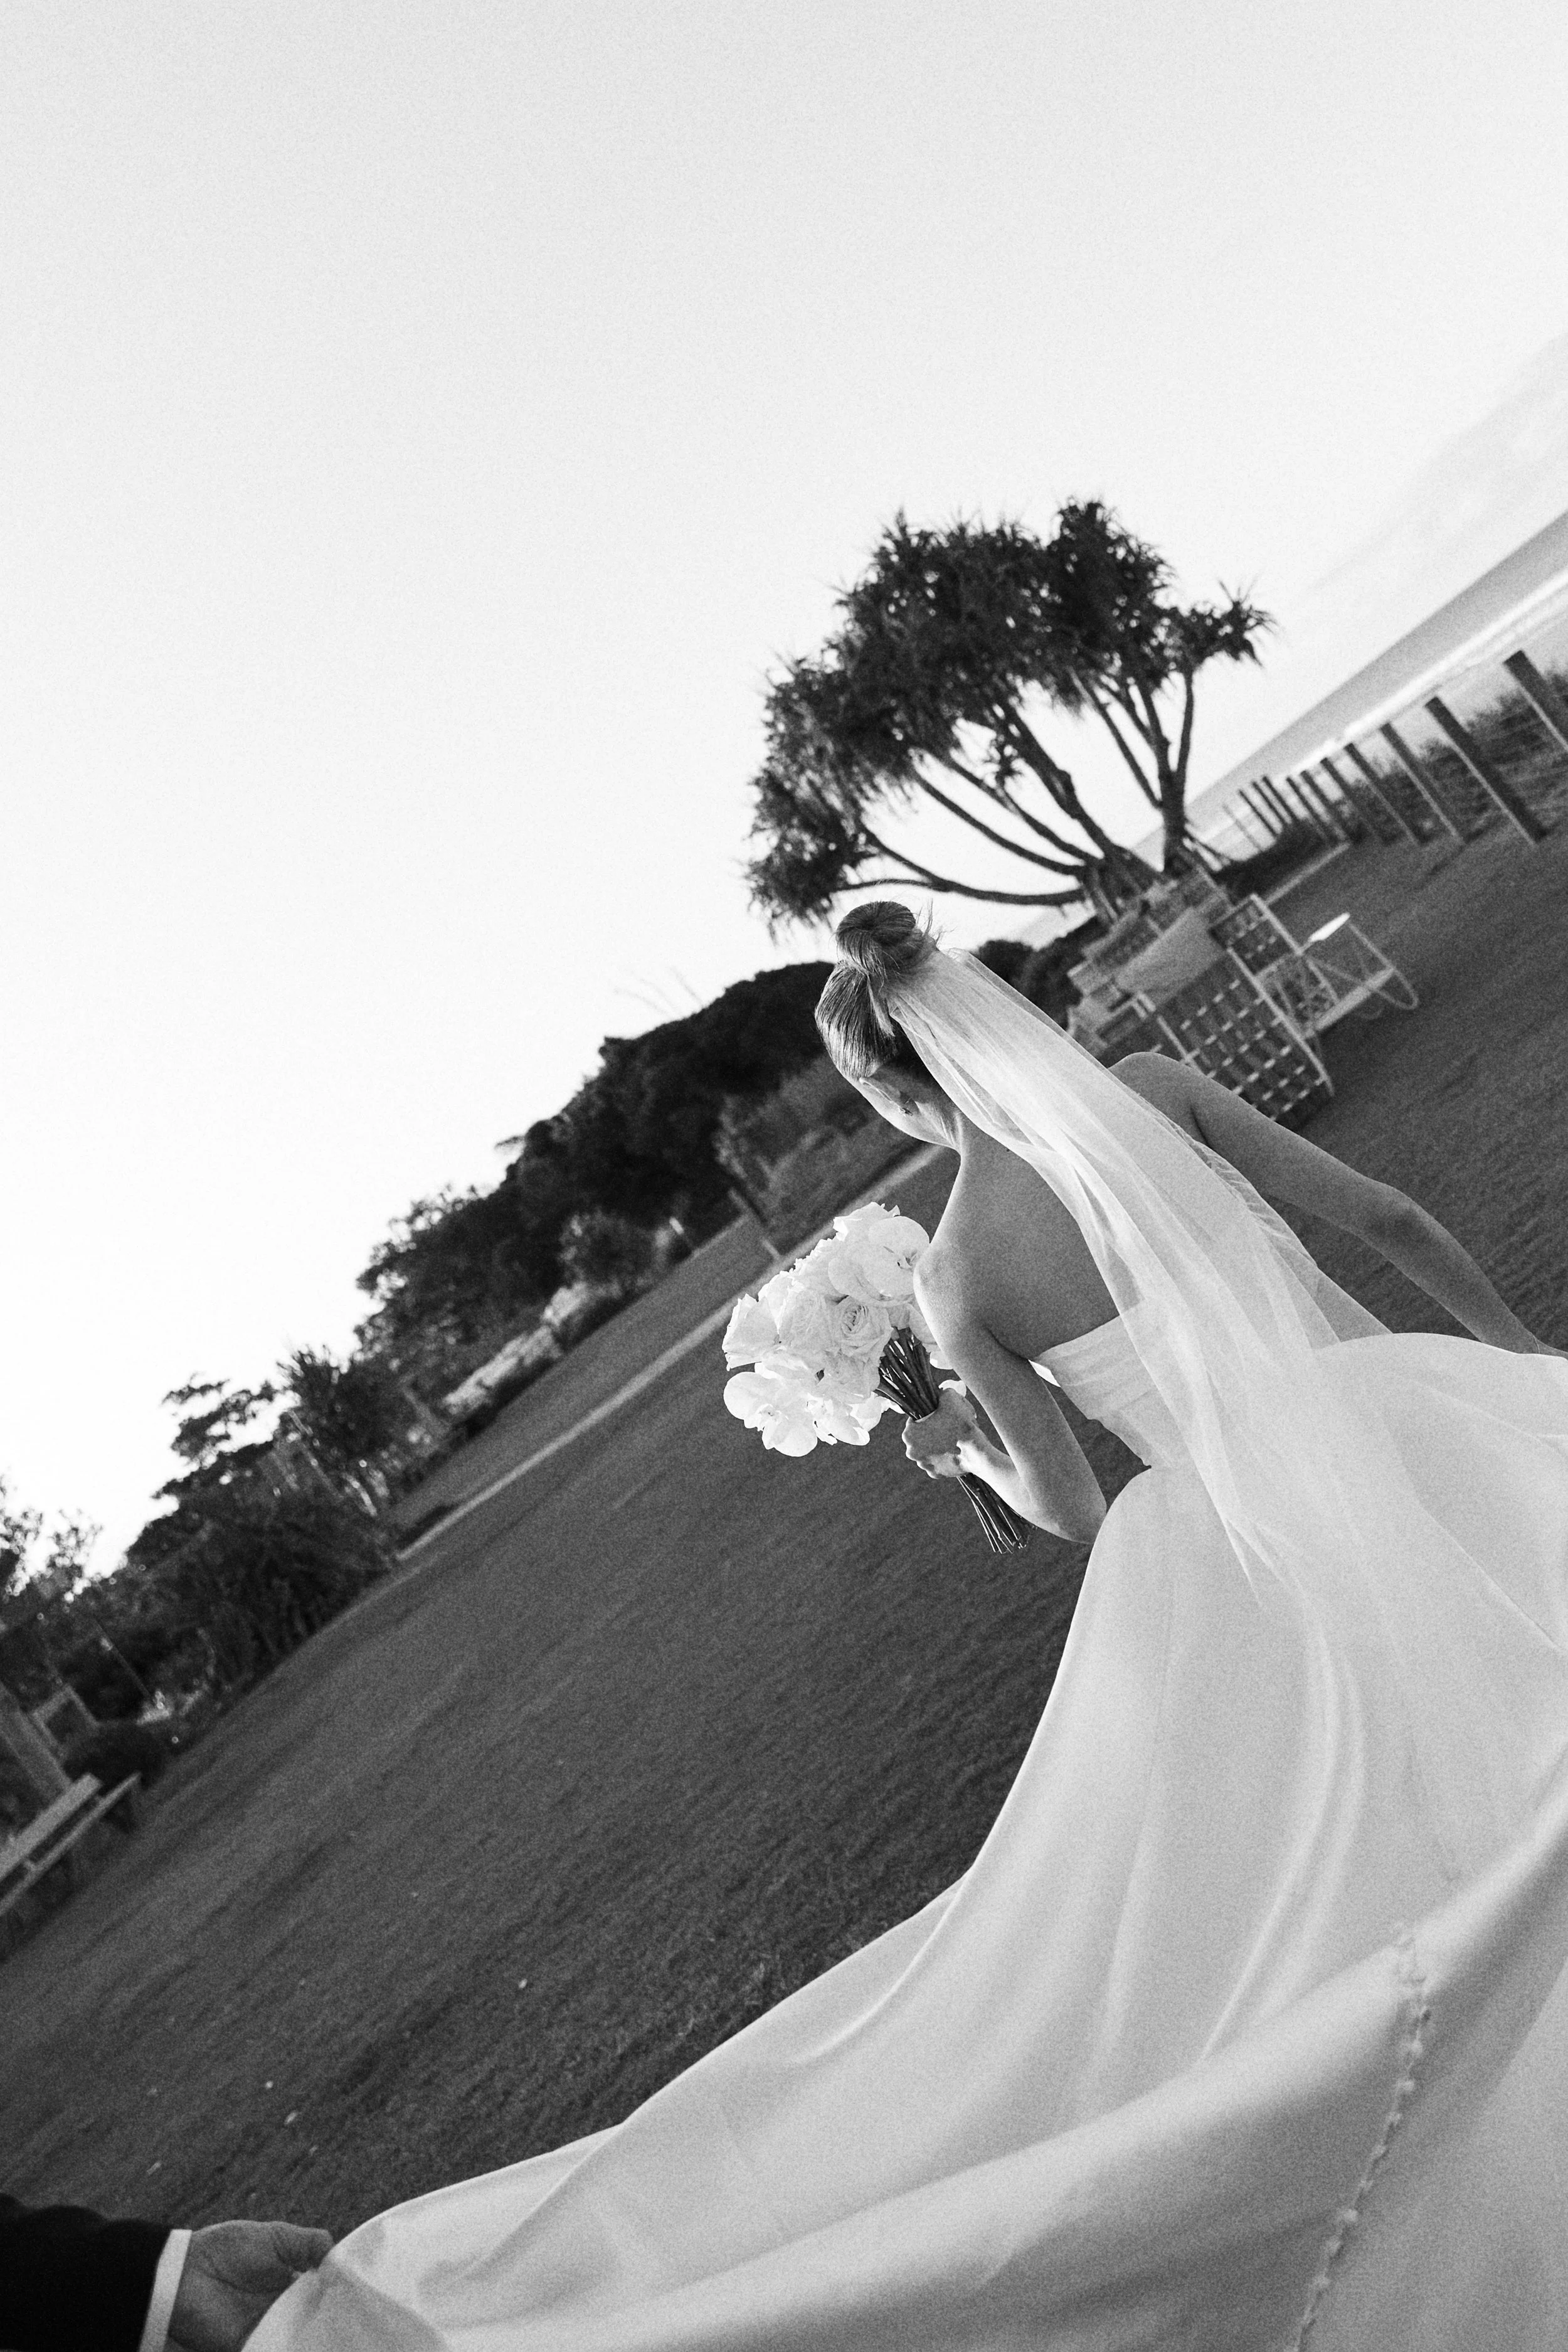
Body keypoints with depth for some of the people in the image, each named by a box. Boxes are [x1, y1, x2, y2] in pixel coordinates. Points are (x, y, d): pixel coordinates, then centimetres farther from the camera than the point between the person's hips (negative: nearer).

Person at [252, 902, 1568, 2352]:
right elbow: (1393, 1219, 4)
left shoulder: (955, 1279, -5)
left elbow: (1077, 1511, 2)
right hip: (1417, 1427, 1)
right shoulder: (1152, 1089, -2)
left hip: (1253, 1555, -1)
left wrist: (975, 1455, 22)